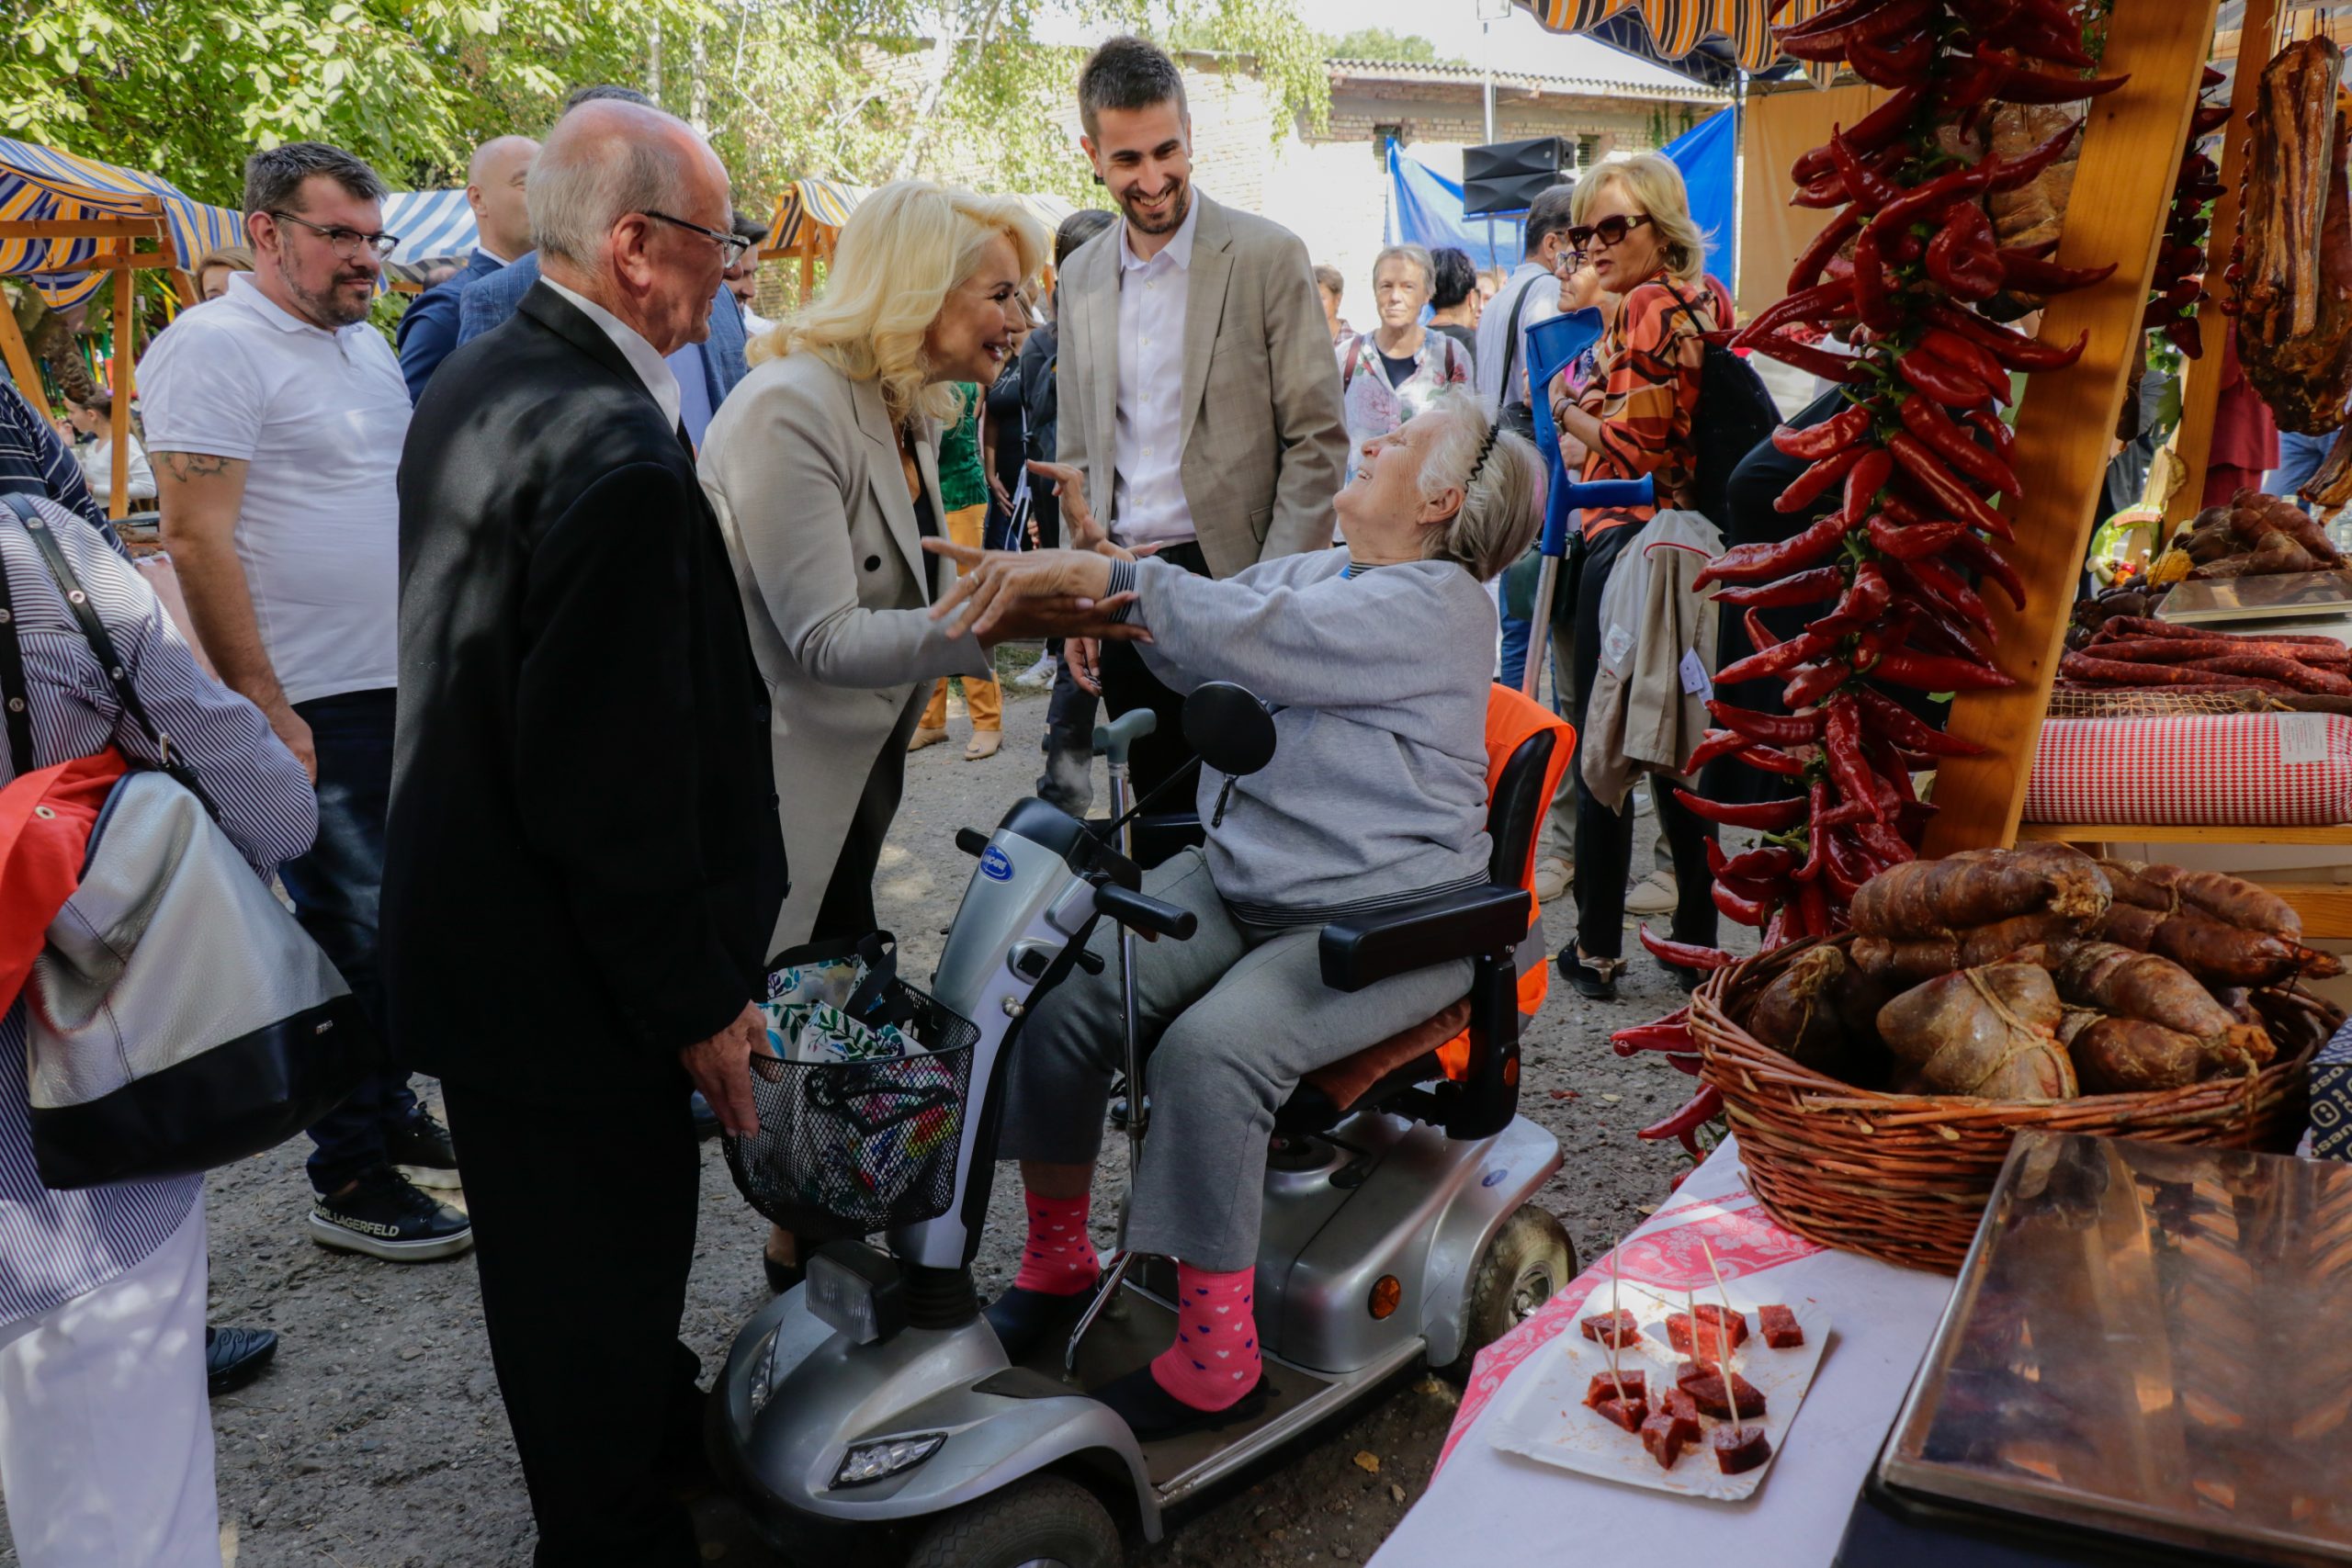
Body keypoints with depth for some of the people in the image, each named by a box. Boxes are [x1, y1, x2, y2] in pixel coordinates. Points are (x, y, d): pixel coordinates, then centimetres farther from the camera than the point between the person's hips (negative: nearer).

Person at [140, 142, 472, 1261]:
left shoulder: (364, 342, 14)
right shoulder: (216, 347, -12)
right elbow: (197, 542, -17)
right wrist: (265, 710, -20)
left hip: (406, 687, 8)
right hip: (317, 706, -8)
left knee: (391, 919, 17)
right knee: (350, 936, -1)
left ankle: (388, 1110, 32)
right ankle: (349, 1184, 11)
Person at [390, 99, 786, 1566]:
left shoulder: (476, 383, 3)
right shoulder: (617, 456, -28)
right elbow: (610, 785, -28)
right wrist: (696, 1006, -17)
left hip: (469, 929, 10)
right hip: (566, 978, -10)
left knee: (572, 1246, 28)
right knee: (603, 1259, 11)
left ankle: (654, 1416, 51)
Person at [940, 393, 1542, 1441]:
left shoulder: (1434, 604, -11)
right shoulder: (1308, 572, 16)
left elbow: (1247, 636, -24)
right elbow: (1192, 651, 5)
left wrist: (1092, 570, -28)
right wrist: (1086, 563, -12)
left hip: (1381, 916, -7)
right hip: (1234, 877, 8)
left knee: (1209, 1049, -30)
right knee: (1057, 990, -12)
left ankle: (1217, 1360, -13)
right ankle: (1056, 1264, 5)